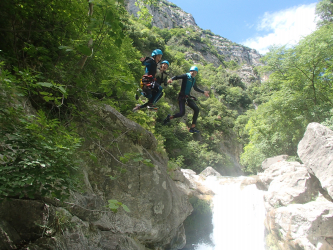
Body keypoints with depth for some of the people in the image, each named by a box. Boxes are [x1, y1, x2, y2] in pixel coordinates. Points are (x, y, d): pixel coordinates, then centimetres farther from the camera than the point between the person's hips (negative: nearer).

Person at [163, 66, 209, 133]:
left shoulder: (193, 79, 15)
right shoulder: (186, 76, -6)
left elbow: (196, 88, 31)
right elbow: (177, 77, -20)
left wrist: (204, 92, 32)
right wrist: (171, 79, -42)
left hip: (188, 97, 7)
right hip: (182, 97, -7)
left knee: (196, 109, -8)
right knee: (182, 113, -21)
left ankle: (192, 128, -4)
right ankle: (169, 118, 6)